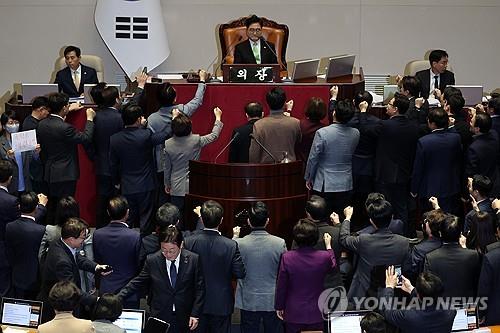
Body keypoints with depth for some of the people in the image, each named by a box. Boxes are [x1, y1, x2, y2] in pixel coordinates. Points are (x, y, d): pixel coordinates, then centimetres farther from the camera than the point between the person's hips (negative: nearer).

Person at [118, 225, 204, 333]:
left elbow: (199, 289, -1)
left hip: (184, 320, 0)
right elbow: (138, 282, 6)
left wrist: (195, 314, -5)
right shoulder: (152, 261, -3)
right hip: (159, 318, 0)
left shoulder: (194, 260, -6)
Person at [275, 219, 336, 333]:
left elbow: (281, 286, -7)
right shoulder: (324, 257, -16)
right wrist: (328, 246, 21)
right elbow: (333, 266, 10)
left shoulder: (287, 258, -16)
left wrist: (279, 306, 7)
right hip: (316, 314, 0)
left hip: (293, 314, 0)